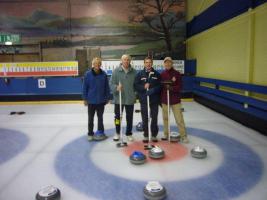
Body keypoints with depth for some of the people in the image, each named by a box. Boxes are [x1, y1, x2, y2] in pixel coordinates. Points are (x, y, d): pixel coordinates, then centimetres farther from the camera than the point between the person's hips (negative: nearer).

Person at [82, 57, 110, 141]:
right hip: (91, 100, -1)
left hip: (101, 100, 1)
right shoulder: (88, 74, -9)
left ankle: (100, 131, 31)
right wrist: (85, 99, -4)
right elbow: (85, 87, -4)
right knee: (90, 118, 10)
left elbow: (107, 87, 1)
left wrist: (107, 97, 3)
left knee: (100, 117, 17)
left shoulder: (104, 74, -5)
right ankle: (90, 133, 23)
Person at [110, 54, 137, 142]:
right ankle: (117, 133, 28)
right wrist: (116, 88, -21)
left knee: (129, 117, 10)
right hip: (118, 98, -1)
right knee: (118, 116, 11)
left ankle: (129, 133, 26)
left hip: (130, 99, 1)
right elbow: (111, 83, -3)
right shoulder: (116, 71, -3)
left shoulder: (134, 72, 1)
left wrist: (135, 93, 0)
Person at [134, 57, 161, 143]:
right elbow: (136, 85, -1)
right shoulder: (140, 74, 3)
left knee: (154, 118, 7)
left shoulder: (157, 74, 4)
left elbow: (160, 86, 0)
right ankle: (145, 135, 19)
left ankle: (154, 135, 21)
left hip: (154, 100, 1)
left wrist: (153, 90, -17)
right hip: (143, 100, 0)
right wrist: (143, 87, -18)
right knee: (145, 119, 6)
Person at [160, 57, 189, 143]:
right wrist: (159, 99, 4)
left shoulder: (177, 73, -4)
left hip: (175, 99, -3)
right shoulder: (161, 74, 4)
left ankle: (183, 136, 7)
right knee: (165, 118, 12)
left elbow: (179, 87, -8)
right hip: (164, 99, 3)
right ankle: (166, 134, 26)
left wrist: (172, 88, -25)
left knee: (179, 119, -2)